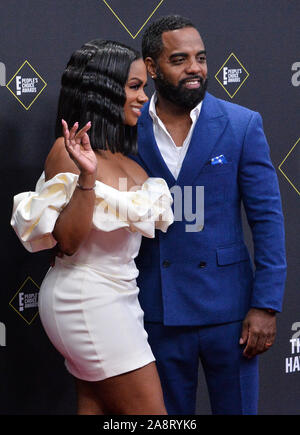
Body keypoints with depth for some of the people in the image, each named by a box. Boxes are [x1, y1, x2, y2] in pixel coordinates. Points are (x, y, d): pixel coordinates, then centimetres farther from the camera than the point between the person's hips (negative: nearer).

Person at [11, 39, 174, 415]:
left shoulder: (119, 155, 9)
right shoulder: (67, 151, -14)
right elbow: (66, 240, -18)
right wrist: (87, 176, -28)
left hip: (114, 296, 8)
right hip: (88, 299, -8)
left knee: (97, 408, 11)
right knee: (150, 412, -4)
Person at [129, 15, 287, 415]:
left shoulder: (242, 125, -3)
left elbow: (267, 217, -3)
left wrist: (266, 305, -9)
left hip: (228, 305, -1)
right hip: (158, 310, 1)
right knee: (168, 411, 12)